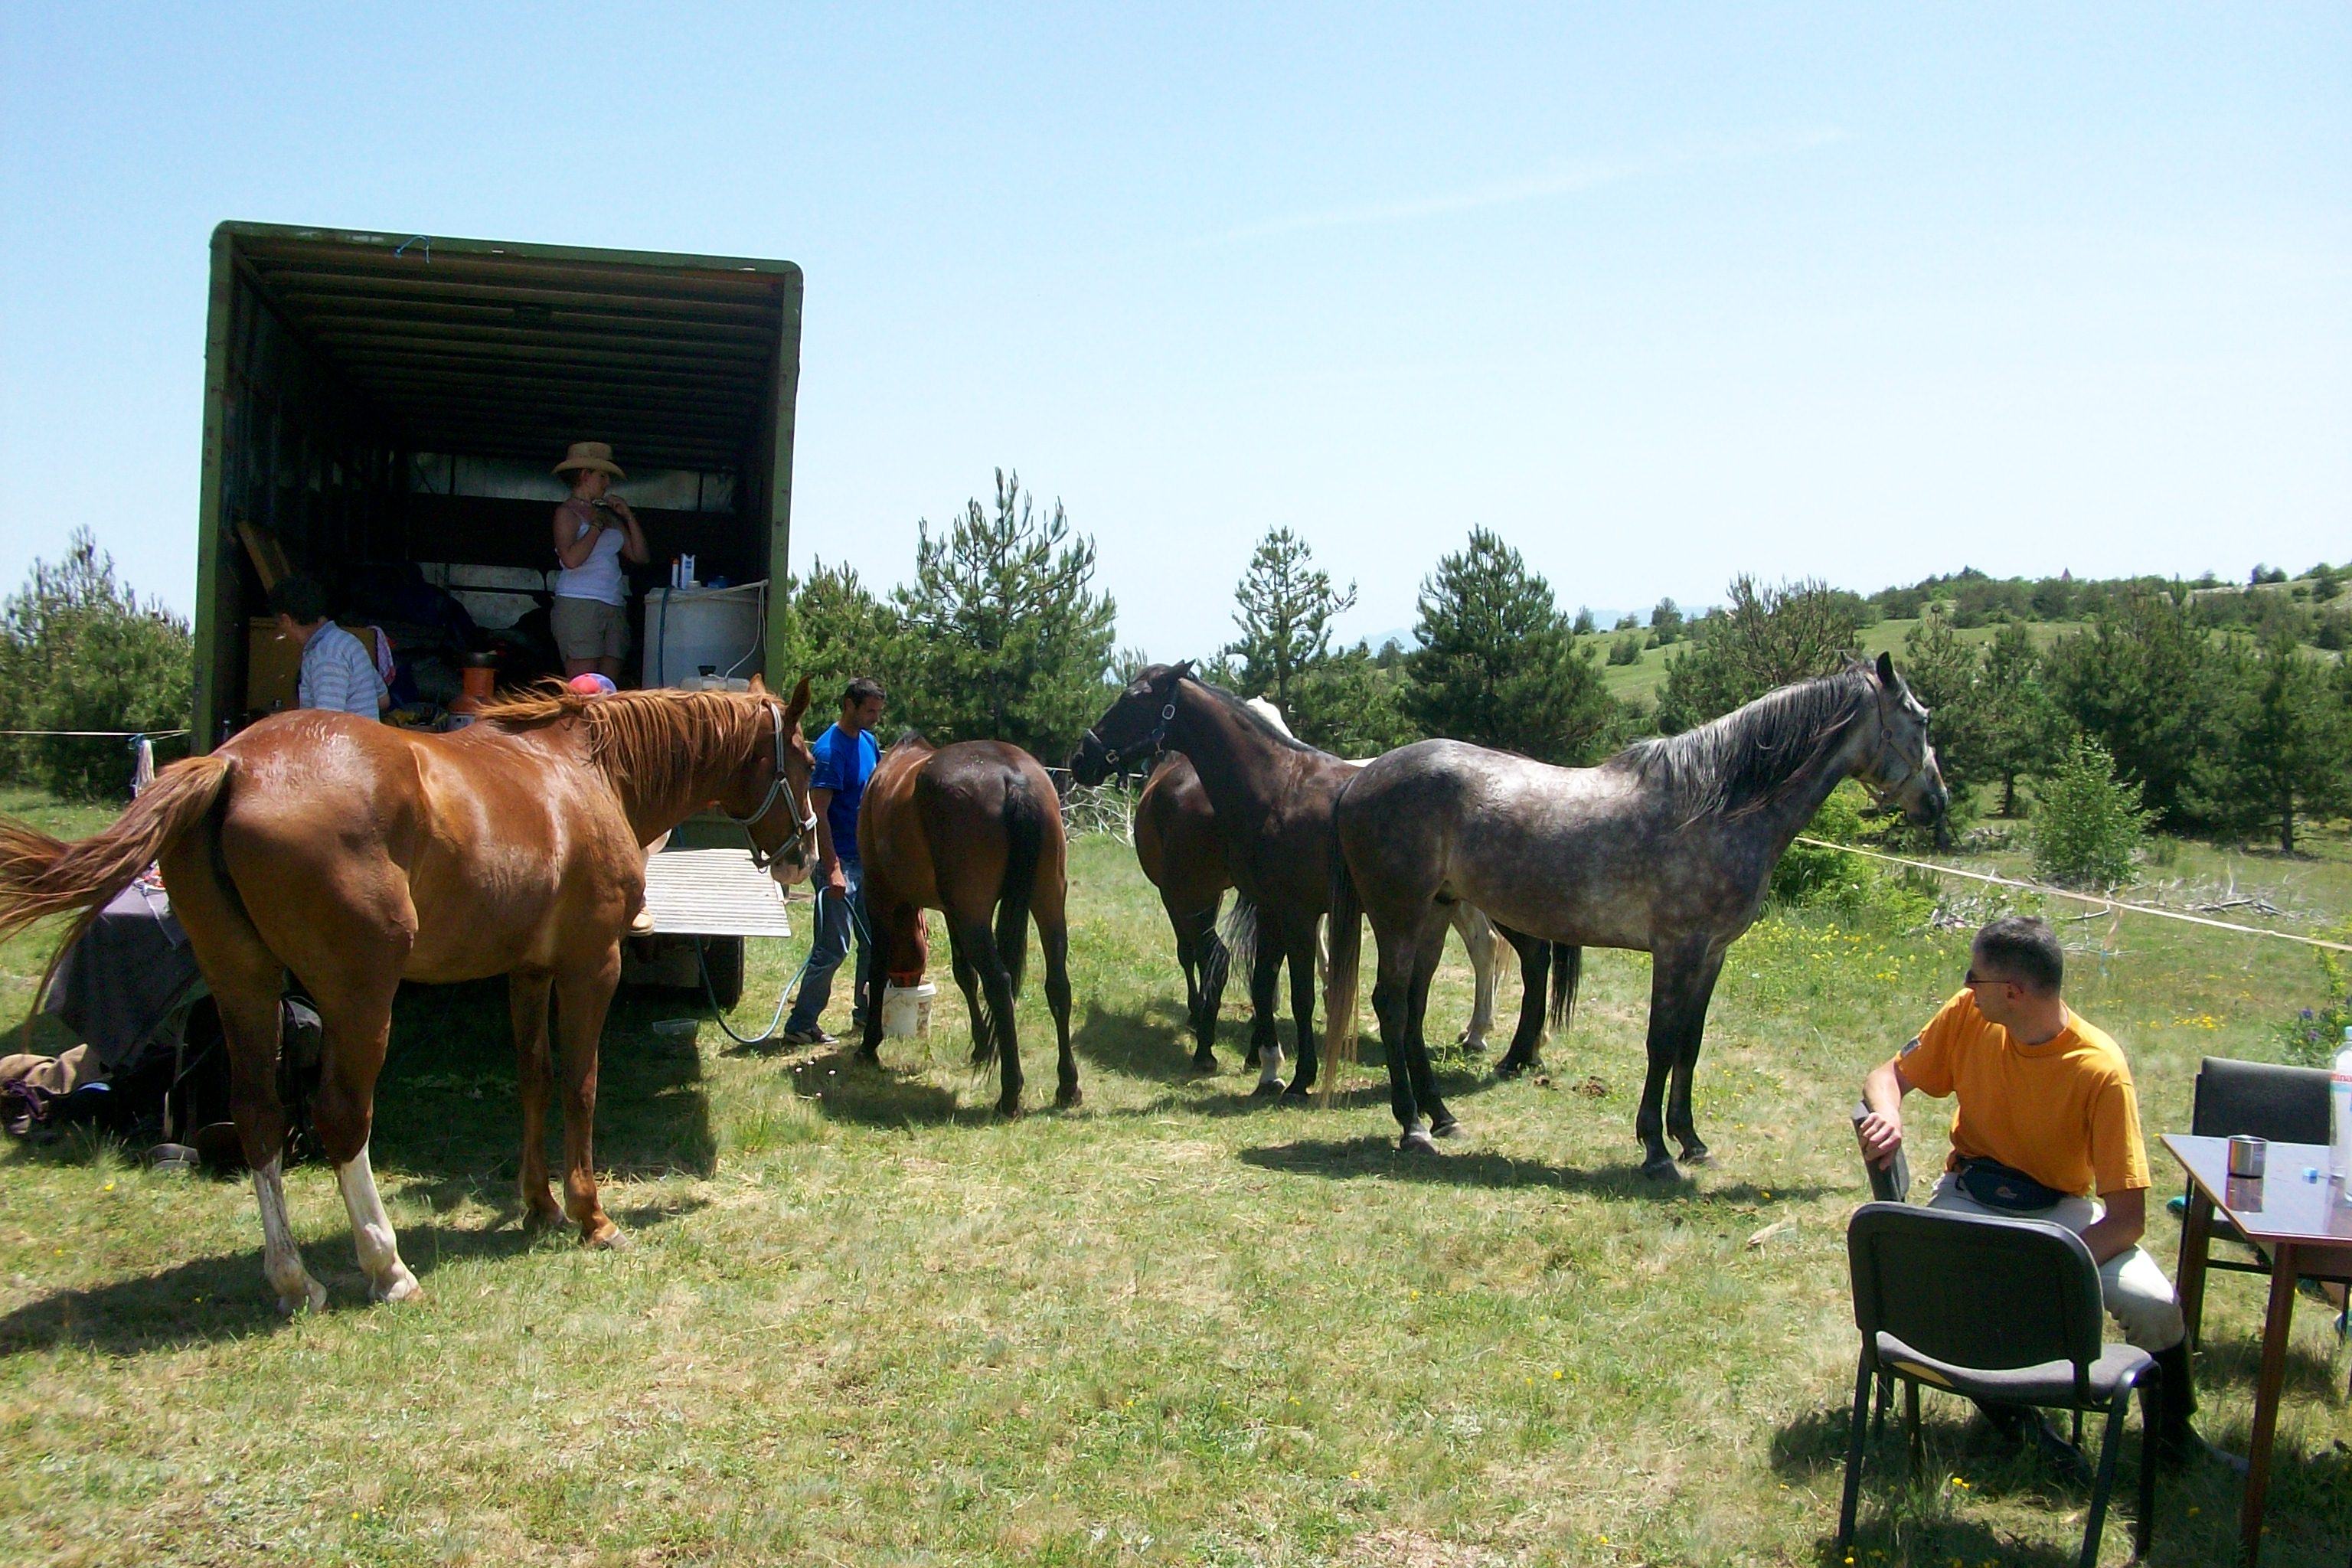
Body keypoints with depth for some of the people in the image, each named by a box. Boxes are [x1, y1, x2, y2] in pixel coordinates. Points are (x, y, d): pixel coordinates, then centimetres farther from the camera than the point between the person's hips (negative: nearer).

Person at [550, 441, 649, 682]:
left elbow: (641, 556, 18)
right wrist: (597, 526, -5)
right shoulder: (567, 512, 1)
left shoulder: (608, 515, 20)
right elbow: (571, 559, -15)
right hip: (578, 605, -7)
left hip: (614, 607, 7)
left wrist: (628, 516, 12)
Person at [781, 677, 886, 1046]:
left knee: (875, 940, 15)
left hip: (868, 859, 9)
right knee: (832, 947, -6)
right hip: (841, 861, -9)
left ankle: (866, 1014, 28)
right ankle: (800, 1026, 2)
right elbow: (818, 813, -22)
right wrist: (832, 869, -26)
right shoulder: (830, 749, -17)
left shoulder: (868, 742, 10)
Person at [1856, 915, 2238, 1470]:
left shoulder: (2101, 1069, -24)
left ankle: (2175, 1429, 6)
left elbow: (2128, 1218, -23)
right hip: (1971, 1196, 2)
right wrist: (1888, 1113, -24)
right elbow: (1888, 1075, 1)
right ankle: (2007, 1405, -2)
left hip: (2058, 1207, -2)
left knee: (2154, 1304, -27)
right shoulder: (1968, 1016, -14)